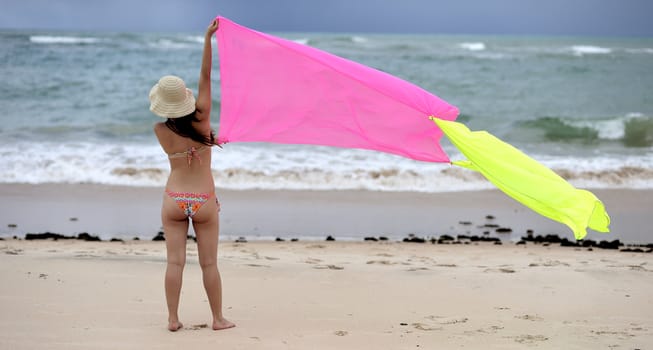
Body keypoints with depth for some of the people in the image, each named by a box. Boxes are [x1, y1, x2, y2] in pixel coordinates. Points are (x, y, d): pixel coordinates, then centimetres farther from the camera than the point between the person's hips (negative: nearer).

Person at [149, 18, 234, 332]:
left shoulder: (160, 130, -7)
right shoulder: (201, 120, -10)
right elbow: (205, 76, -9)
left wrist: (208, 138, 17)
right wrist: (208, 38, -8)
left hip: (174, 200, 1)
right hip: (204, 201, -1)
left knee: (175, 261, 5)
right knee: (209, 263, 6)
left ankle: (173, 319, 7)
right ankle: (218, 319, 13)